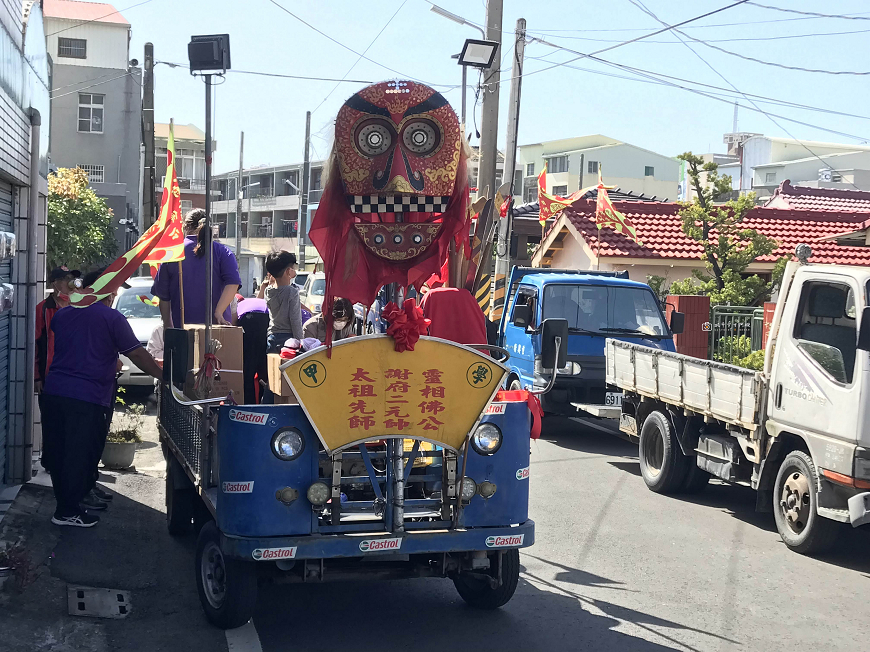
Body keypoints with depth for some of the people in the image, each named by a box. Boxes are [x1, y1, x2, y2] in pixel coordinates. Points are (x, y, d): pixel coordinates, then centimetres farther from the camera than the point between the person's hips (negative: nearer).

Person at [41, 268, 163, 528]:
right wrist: (163, 375, 2)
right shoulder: (112, 318, -6)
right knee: (80, 455, 2)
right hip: (87, 398, -6)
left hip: (53, 391, 6)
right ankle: (67, 511, 6)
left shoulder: (62, 315, 12)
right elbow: (137, 354, -7)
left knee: (58, 452, 13)